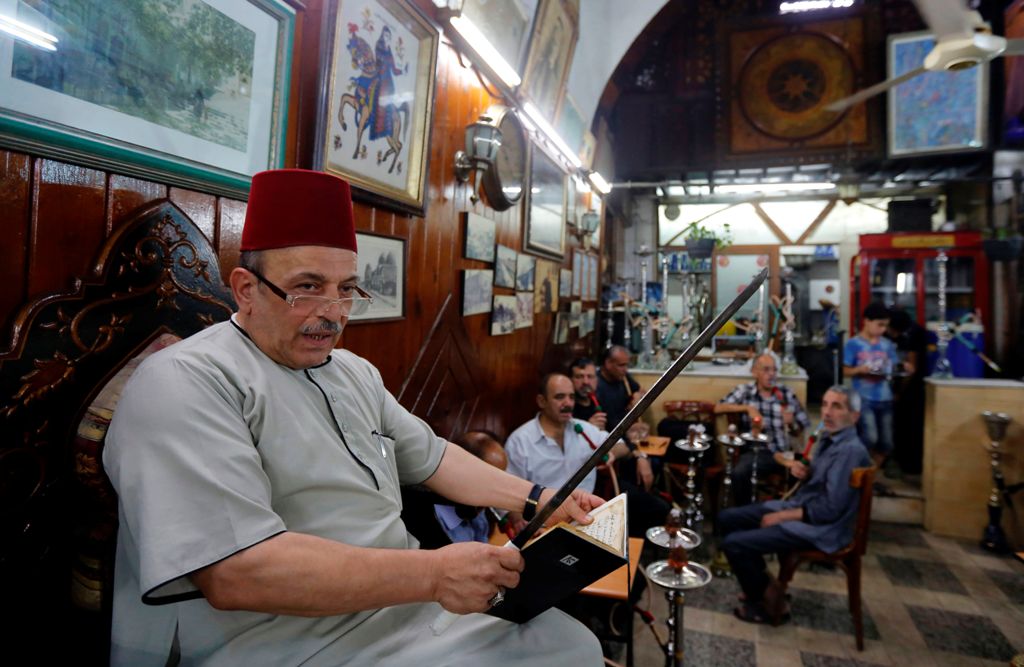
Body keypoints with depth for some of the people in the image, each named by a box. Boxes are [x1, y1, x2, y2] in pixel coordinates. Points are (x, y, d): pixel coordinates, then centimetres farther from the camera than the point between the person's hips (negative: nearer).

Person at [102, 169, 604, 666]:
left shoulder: (355, 372, 13)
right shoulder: (185, 383, -16)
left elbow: (430, 456, 17)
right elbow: (234, 571, -26)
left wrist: (536, 498, 7)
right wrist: (434, 573, -28)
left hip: (404, 602, 8)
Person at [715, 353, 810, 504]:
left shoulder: (786, 393, 11)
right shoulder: (744, 391, 8)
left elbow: (802, 431, 15)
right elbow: (718, 408, -6)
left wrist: (791, 423, -8)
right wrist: (748, 408, -14)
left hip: (783, 452, 2)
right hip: (755, 452, -2)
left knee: (802, 471, -30)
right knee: (739, 473, -34)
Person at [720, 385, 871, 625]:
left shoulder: (850, 450, -23)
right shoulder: (830, 438, 7)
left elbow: (830, 509, -25)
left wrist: (782, 516, -17)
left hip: (819, 528, -9)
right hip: (799, 506, 9)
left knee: (733, 543, -16)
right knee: (727, 518, 7)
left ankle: (767, 600, 8)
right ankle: (760, 581, 17)